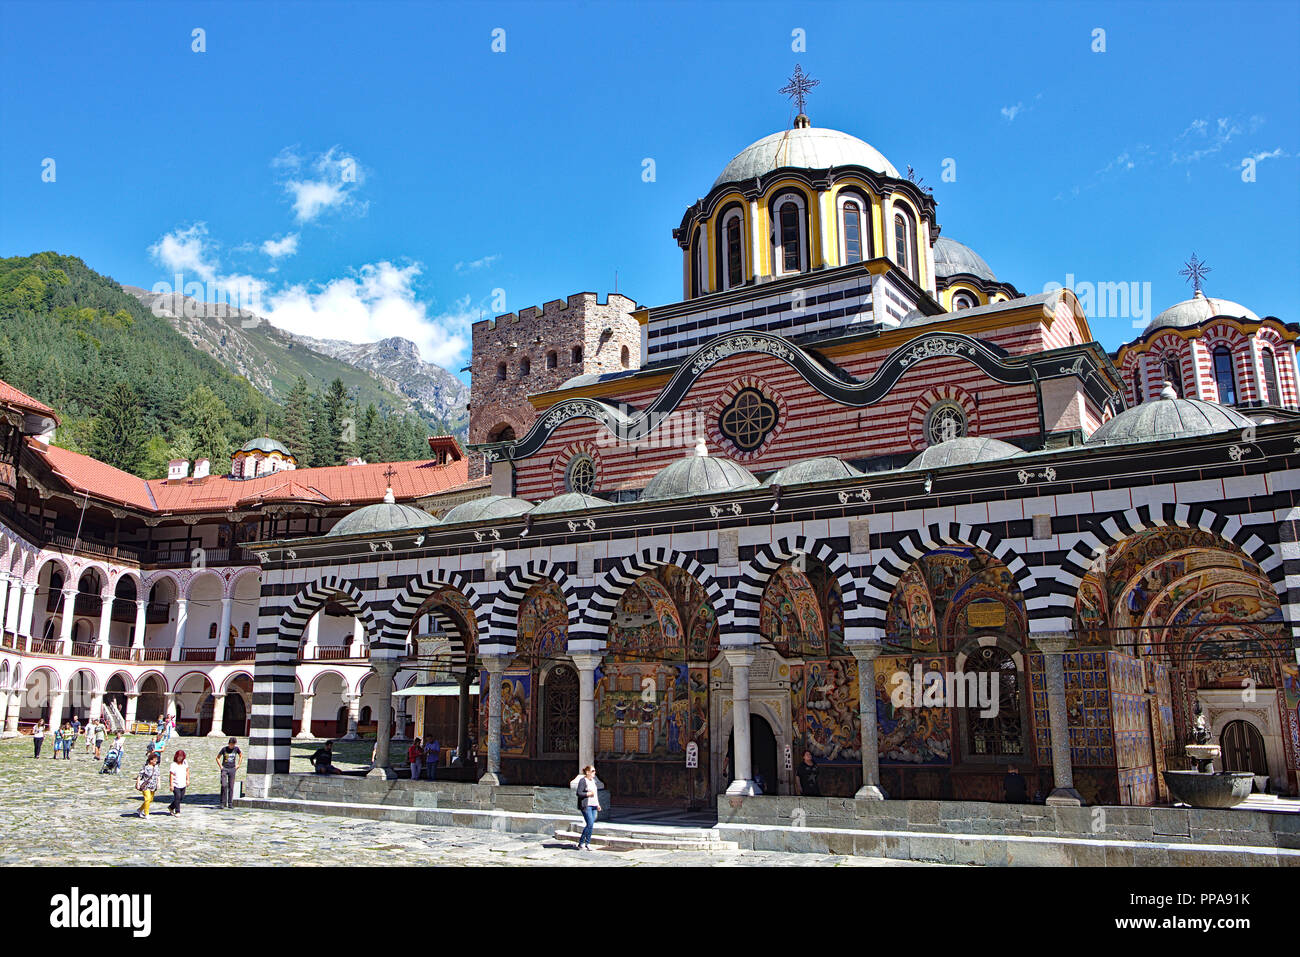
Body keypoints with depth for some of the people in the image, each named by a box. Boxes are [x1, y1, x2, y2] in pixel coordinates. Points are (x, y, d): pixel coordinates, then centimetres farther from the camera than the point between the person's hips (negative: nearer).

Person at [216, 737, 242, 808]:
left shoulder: (236, 749, 0)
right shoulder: (224, 749, -4)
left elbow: (241, 756, 16)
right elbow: (217, 758, 8)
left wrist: (238, 765, 7)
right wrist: (221, 767, -1)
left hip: (232, 769, 2)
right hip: (224, 769, -1)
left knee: (231, 787, 1)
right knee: (224, 785, -16)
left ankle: (230, 804, 6)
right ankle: (223, 803, -6)